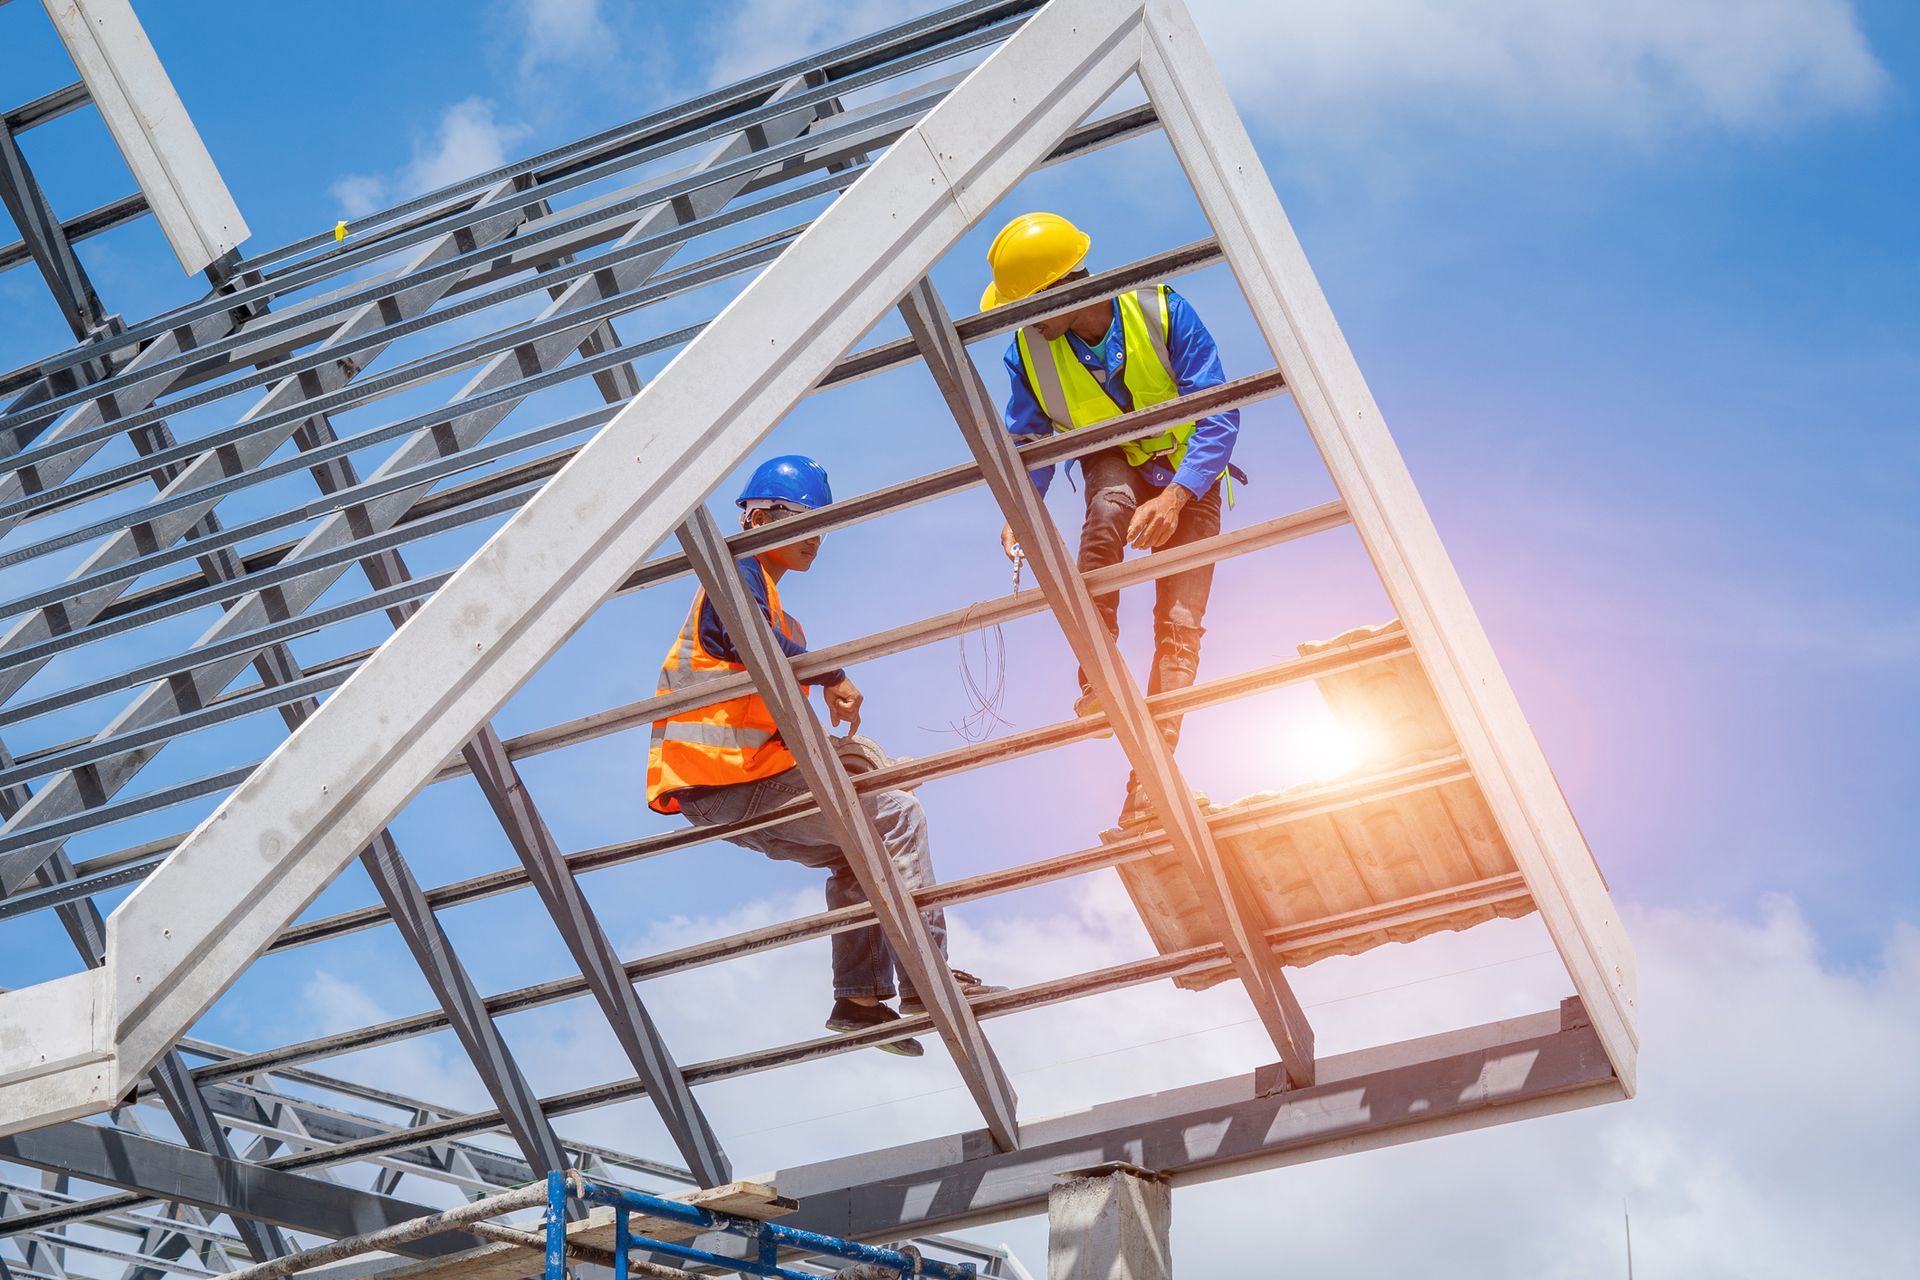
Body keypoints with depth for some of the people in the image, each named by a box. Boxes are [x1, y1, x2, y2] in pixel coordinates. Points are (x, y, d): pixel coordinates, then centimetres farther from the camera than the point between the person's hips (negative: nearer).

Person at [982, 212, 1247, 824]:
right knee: (1110, 505, -38)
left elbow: (1219, 413, -24)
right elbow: (1026, 444, -3)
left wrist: (1173, 499, -36)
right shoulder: (1028, 351, -15)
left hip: (1188, 474, -1)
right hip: (1114, 464, 1)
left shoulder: (1162, 312, -25)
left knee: (1179, 624, -14)